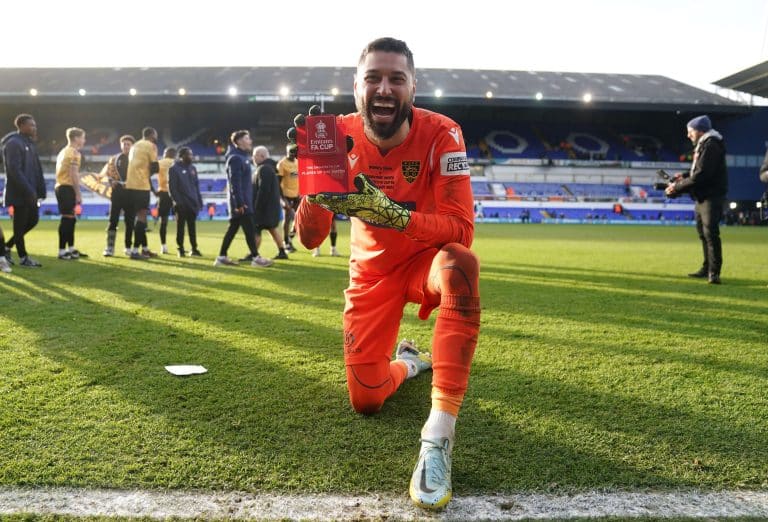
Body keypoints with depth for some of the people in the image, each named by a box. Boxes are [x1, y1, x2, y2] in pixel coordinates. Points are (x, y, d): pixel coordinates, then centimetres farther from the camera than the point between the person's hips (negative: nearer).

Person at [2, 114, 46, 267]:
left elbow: (37, 168, 15)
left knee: (33, 220, 12)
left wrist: (41, 189, 7)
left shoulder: (30, 143, 15)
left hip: (30, 192, 9)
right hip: (19, 193, -9)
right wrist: (28, 191, -22)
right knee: (20, 225, 1)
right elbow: (14, 170, -20)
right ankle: (23, 257, 11)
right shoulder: (13, 143, -13)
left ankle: (7, 247, 24)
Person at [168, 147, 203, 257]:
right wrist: (176, 201, -17)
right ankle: (180, 249, 8)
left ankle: (194, 248, 13)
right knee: (180, 226, 2)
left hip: (193, 203, 5)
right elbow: (172, 187, -9)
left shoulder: (193, 168, 15)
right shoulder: (174, 169, -4)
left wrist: (199, 201, 10)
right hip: (181, 203, -5)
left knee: (192, 226, 8)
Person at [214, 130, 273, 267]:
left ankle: (222, 257, 16)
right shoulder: (235, 158, -13)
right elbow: (235, 183, -20)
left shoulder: (243, 156, 17)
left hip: (244, 200, 9)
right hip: (240, 202, -9)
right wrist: (239, 203, -23)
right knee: (249, 229, -6)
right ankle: (255, 258, -1)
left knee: (233, 229, 11)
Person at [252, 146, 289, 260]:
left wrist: (257, 207, -22)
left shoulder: (264, 169, -18)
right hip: (271, 205, 11)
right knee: (272, 228, 15)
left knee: (256, 229, -5)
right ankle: (282, 252, 18)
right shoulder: (269, 167, 16)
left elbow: (263, 190, -24)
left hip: (265, 206, -11)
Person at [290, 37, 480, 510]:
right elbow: (310, 238, -17)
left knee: (460, 264, -40)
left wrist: (390, 213, -45)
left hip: (427, 260, -2)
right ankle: (410, 362, 37)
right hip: (373, 271, 3)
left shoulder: (440, 134, -21)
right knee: (366, 401, -2)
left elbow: (460, 230, -30)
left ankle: (439, 434, -34)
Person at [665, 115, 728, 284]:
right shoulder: (702, 145, 17)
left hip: (712, 196, -11)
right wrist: (684, 176, 5)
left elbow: (701, 175, -22)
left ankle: (714, 272, -13)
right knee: (703, 232, 16)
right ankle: (707, 268, 27)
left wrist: (678, 187, -18)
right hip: (702, 196, 11)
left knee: (710, 232, -14)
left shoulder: (710, 145, -15)